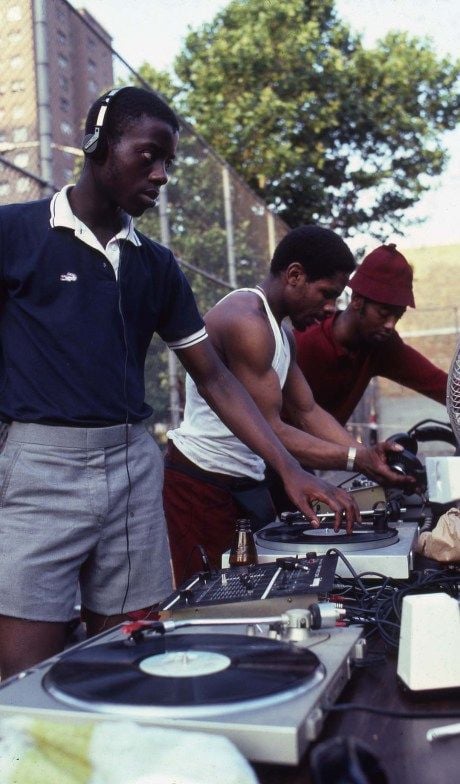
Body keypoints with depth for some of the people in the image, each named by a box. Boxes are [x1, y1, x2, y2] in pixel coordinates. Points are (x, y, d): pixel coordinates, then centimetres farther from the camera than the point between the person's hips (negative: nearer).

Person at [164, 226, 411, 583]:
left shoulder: (281, 334, 14)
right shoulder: (246, 321, -19)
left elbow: (308, 412, 11)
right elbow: (267, 430, -22)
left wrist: (367, 456, -2)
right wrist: (357, 459, -23)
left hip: (248, 482, 10)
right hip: (202, 484, -9)